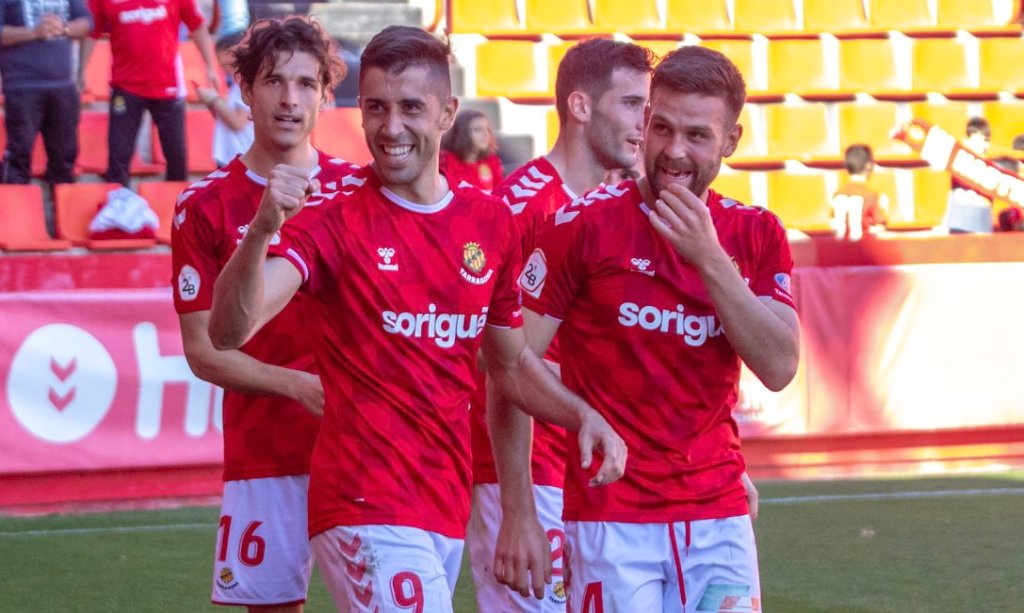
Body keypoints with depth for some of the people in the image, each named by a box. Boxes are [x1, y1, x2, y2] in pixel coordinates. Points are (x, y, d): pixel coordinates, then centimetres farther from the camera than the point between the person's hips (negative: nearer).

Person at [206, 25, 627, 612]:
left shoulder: (491, 221, 7)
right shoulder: (332, 218, -7)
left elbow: (509, 362, 20)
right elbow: (228, 332, -22)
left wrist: (582, 414, 2)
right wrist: (263, 230, -38)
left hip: (450, 510, 6)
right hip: (369, 512, -6)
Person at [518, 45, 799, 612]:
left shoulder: (756, 235, 6)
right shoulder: (586, 225, -5)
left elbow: (778, 368, -5)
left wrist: (710, 259, -15)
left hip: (719, 517, 4)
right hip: (612, 517, -4)